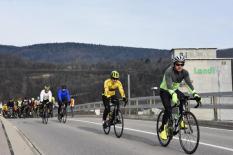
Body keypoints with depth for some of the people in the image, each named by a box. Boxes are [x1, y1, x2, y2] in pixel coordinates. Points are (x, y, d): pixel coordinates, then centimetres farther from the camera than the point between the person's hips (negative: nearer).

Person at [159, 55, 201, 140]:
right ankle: (162, 129, -3)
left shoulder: (184, 72, -12)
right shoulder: (169, 72, -27)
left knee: (183, 98, -27)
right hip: (165, 91, -5)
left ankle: (181, 120, -15)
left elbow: (188, 83, -21)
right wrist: (173, 95, -54)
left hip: (175, 90, 5)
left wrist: (194, 93, -36)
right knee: (168, 110, -20)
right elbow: (169, 85, -38)